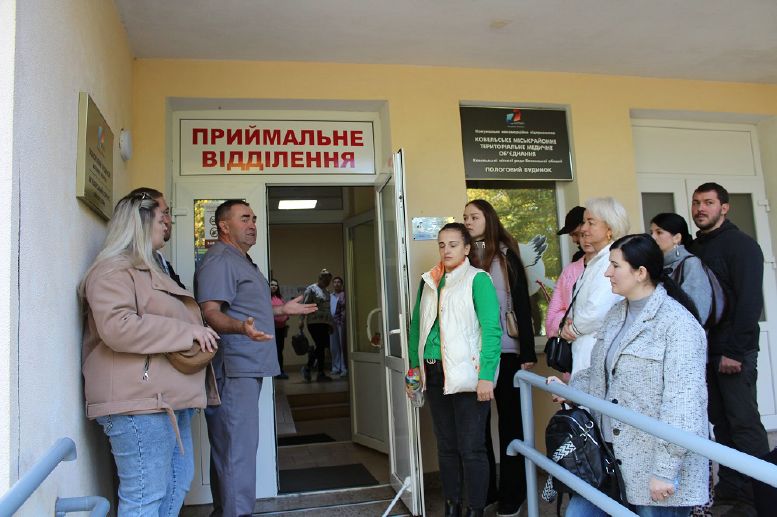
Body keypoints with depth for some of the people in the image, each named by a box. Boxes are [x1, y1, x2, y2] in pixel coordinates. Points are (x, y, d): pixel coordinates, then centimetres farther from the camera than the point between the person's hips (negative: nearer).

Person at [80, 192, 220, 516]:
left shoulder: (148, 270, 25)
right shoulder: (113, 270, -9)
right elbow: (118, 328, -24)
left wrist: (198, 333, 20)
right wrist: (187, 331, -19)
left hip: (168, 397, 11)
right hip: (139, 400, -11)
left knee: (179, 480, 15)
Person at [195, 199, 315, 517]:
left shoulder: (241, 260, 22)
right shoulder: (219, 260, -12)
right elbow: (210, 312, -23)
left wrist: (282, 309, 28)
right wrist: (242, 327, -41)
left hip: (248, 368, 11)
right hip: (233, 370, -11)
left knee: (230, 446, 17)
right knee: (238, 447, -9)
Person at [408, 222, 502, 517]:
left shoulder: (478, 279, -7)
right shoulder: (429, 282, 12)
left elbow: (491, 330, -14)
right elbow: (417, 325, 14)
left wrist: (486, 376, -20)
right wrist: (414, 366, 10)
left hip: (466, 374, -6)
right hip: (434, 373, 6)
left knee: (471, 448, 0)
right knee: (446, 445, 16)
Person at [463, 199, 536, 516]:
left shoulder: (507, 255, 1)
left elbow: (522, 303, -2)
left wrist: (528, 351, -7)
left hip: (506, 350, -2)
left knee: (510, 421, 7)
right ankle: (484, 491, 22)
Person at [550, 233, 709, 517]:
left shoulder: (678, 323, -17)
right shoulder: (616, 314, 9)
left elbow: (683, 403, -21)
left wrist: (666, 470, -21)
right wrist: (569, 388, 3)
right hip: (611, 454, 7)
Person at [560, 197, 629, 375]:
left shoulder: (610, 261, -17)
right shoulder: (597, 260, 15)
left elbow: (597, 311, -25)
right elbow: (580, 304, 22)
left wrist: (573, 329, -6)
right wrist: (571, 321, 1)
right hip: (584, 347, 9)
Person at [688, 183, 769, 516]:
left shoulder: (740, 244, -6)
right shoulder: (693, 248, 15)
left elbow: (750, 299, -14)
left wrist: (735, 350, -19)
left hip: (733, 351, -6)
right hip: (704, 349, 6)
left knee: (744, 422, -2)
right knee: (720, 422, 10)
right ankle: (730, 489, 19)